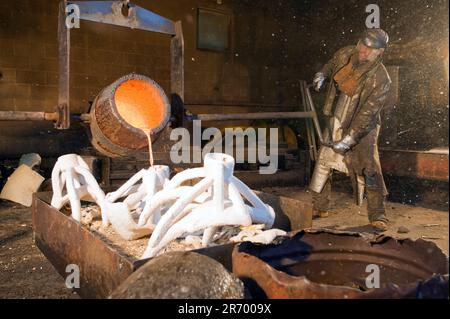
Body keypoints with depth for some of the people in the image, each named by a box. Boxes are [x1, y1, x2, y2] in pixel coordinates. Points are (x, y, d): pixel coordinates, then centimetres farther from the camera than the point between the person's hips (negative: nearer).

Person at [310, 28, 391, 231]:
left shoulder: (381, 79, -20)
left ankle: (377, 215, 7)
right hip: (335, 124, 5)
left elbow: (367, 114, -23)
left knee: (368, 170, -9)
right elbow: (332, 64, 21)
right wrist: (321, 76, 3)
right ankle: (320, 207, 21)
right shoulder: (346, 54, -5)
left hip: (362, 130, -5)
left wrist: (348, 140, -27)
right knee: (323, 163, 6)